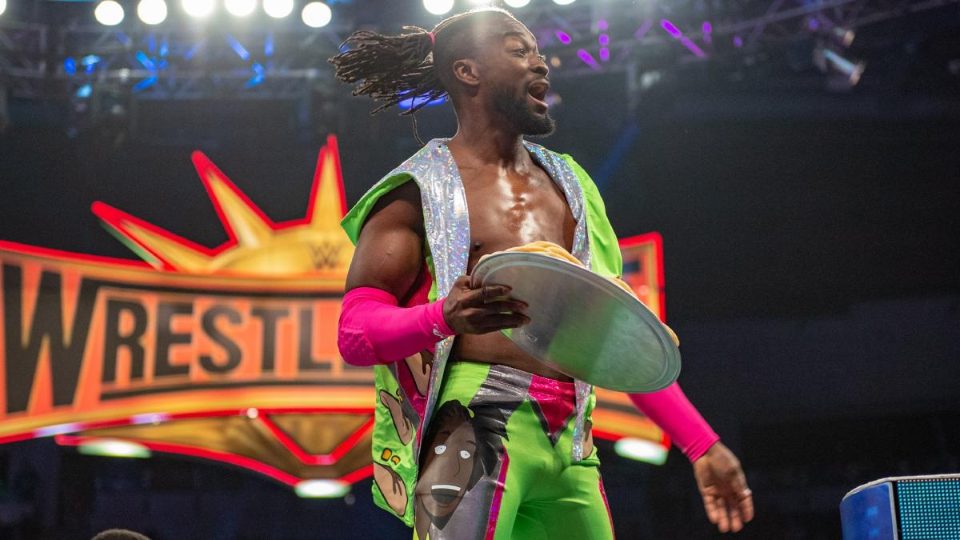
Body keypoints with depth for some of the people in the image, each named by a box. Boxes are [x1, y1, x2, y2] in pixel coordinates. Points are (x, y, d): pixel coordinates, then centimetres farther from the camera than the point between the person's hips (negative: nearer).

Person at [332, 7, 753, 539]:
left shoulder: (567, 184, 20)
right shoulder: (420, 191, 2)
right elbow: (354, 335, -5)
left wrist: (702, 444, 16)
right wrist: (443, 317, -26)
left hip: (569, 446, 6)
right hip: (472, 427, -6)